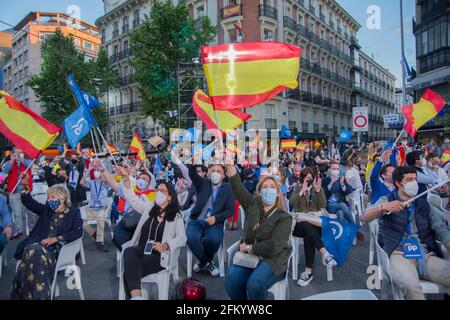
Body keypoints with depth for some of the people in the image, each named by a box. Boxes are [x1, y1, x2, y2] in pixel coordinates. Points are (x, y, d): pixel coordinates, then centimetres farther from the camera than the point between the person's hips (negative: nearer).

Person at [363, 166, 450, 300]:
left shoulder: (423, 203, 20)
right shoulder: (387, 200, 7)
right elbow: (366, 217, -10)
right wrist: (382, 207, -30)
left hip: (426, 255, 4)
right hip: (398, 255, -4)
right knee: (412, 286, -34)